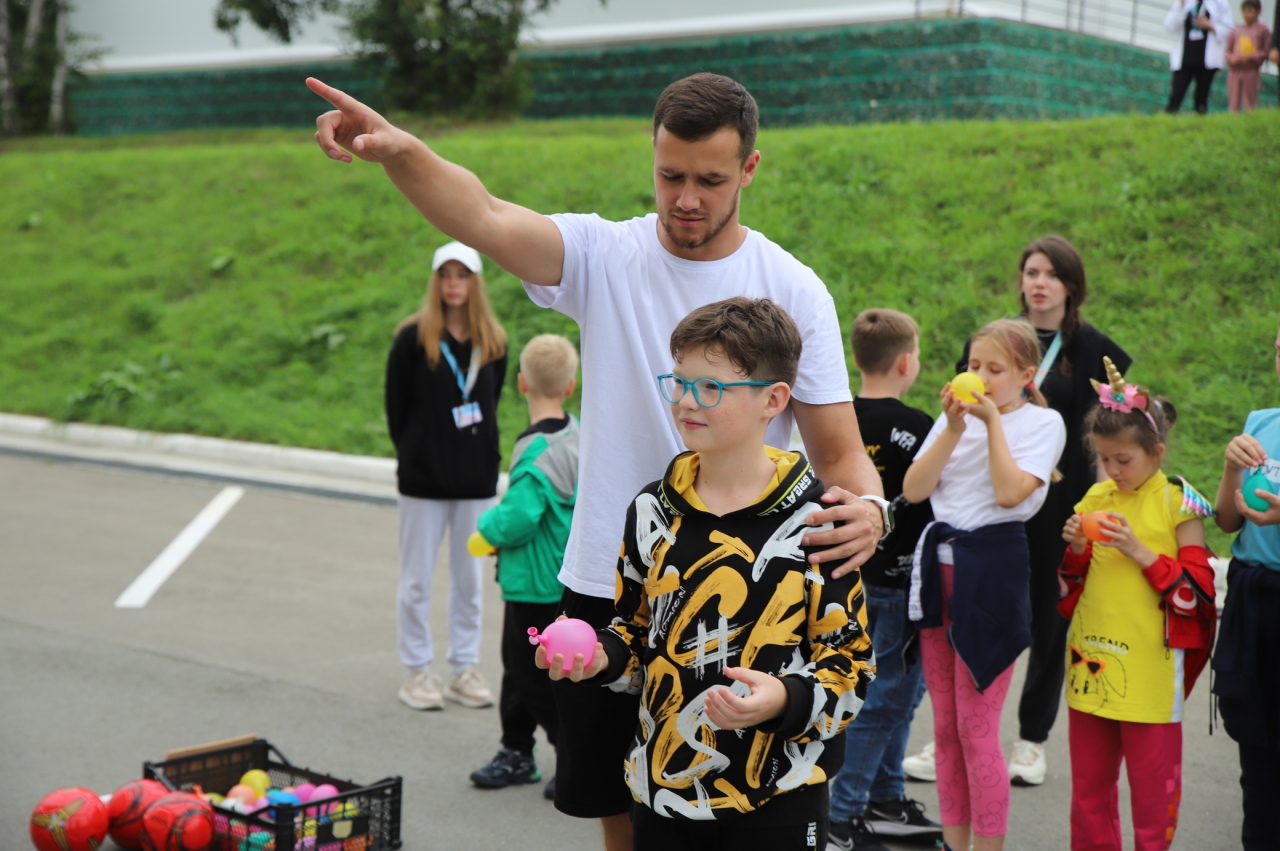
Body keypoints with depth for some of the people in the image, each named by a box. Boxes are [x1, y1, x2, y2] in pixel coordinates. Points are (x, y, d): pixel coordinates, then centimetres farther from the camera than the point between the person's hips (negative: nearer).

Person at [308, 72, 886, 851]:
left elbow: (839, 449, -5)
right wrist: (397, 150, -41)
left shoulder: (792, 290, -4)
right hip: (604, 587, 2)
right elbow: (484, 218, -21)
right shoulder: (606, 255, -3)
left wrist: (867, 505, -28)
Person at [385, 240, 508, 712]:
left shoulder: (493, 341, 5)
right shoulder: (413, 338, -5)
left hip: (476, 477, 3)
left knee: (469, 579, 9)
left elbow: (489, 404, 12)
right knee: (417, 580, 4)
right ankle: (418, 671, 14)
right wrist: (413, 454, 0)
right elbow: (396, 404, -1)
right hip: (424, 477, -3)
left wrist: (481, 454, 4)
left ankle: (464, 669, 20)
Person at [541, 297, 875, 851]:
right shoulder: (653, 509, 5)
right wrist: (599, 658, -3)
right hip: (660, 787, 4)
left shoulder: (814, 523, -10)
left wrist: (783, 699, -25)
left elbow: (850, 664, -8)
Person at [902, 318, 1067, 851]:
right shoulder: (956, 416, 11)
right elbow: (913, 490, -1)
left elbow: (1010, 492, -17)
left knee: (976, 731, -5)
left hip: (992, 571, -5)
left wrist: (993, 420, -12)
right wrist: (954, 428, -8)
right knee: (945, 726, 11)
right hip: (938, 562, 6)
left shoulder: (1042, 422, -2)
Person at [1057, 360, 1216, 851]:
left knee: (1152, 783, 4)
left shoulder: (1178, 503, -7)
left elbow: (1198, 592, -9)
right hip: (1090, 663, 5)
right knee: (1088, 780, 14)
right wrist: (1075, 552, -5)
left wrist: (1141, 552, -18)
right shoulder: (1096, 498, 7)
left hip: (1151, 670, -5)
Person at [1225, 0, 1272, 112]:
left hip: (1251, 71, -3)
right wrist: (1231, 58, -8)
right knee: (1233, 103, 3)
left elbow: (1266, 52, -3)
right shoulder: (1236, 31, 10)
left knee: (1250, 103, 0)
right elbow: (1228, 50, 14)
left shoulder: (1263, 30, 1)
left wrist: (1250, 57, -15)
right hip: (1235, 70, 3)